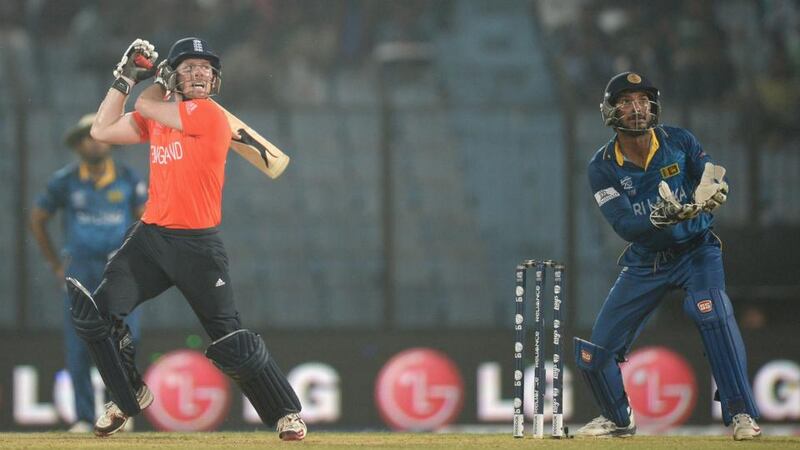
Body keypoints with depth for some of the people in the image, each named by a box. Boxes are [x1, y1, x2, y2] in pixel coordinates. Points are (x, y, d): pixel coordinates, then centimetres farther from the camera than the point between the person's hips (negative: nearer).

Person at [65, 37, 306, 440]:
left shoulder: (209, 115, -11)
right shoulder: (158, 115, 10)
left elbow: (147, 106, -9)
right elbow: (102, 130, 8)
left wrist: (157, 81, 11)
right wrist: (126, 77, 7)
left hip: (198, 244, -6)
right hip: (150, 237, 6)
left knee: (230, 340, -6)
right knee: (96, 313, 0)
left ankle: (287, 413, 8)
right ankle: (129, 396, 20)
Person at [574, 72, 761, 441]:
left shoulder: (679, 142, -9)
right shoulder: (602, 167, -11)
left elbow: (716, 180, -18)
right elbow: (625, 226, -21)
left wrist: (713, 193, -43)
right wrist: (660, 218, -41)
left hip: (696, 250, -2)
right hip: (644, 264, 2)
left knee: (712, 312, -32)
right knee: (594, 353, 2)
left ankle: (741, 414, -27)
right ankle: (618, 419, 31)